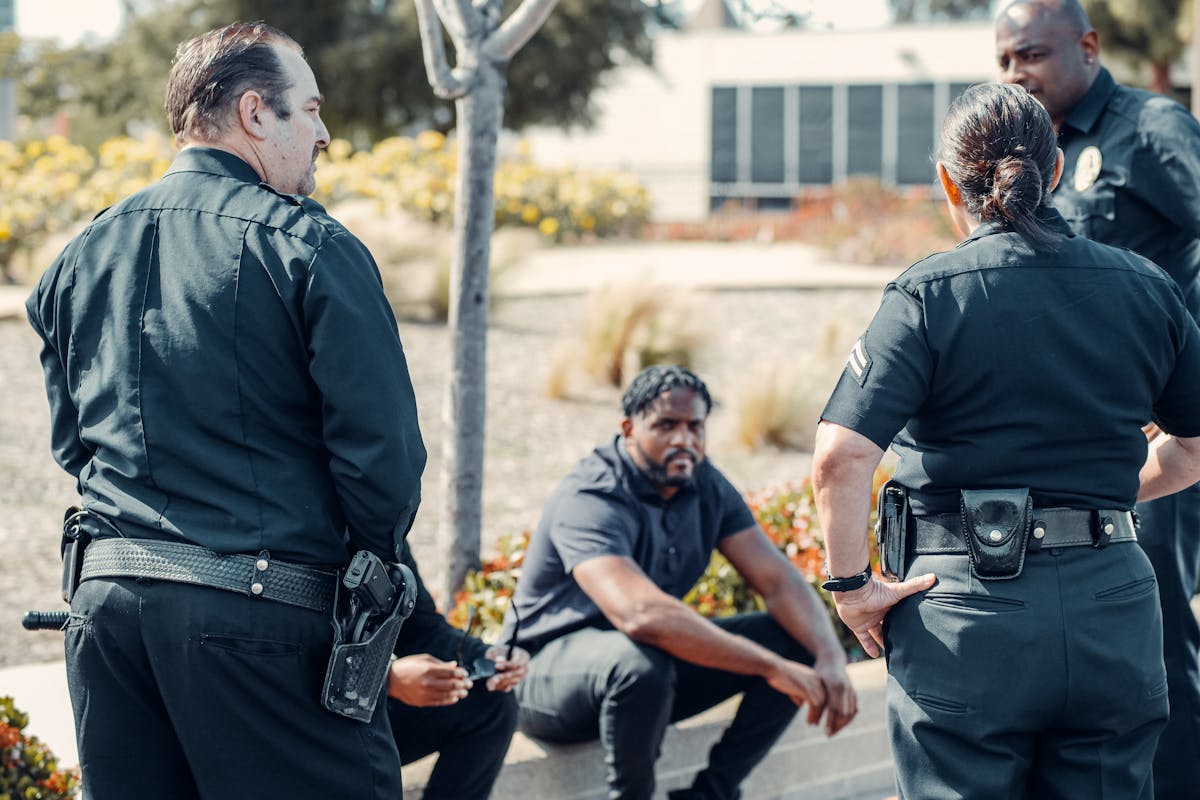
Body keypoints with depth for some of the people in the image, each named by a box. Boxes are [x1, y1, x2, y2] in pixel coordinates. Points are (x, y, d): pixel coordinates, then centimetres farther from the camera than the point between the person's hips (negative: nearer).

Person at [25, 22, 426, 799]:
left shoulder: (83, 255, 12)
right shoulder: (308, 245, -8)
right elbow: (382, 444, -11)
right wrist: (377, 554, 6)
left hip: (105, 596, 6)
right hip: (264, 611, -6)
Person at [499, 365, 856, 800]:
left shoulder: (705, 485, -1)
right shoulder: (590, 500, -26)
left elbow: (778, 580, -5)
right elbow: (641, 615, -41)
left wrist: (831, 658, -25)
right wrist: (772, 668, -40)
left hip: (658, 659, 8)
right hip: (553, 664, -8)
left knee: (793, 640, -7)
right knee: (640, 665, -40)